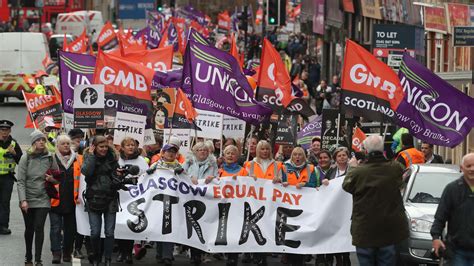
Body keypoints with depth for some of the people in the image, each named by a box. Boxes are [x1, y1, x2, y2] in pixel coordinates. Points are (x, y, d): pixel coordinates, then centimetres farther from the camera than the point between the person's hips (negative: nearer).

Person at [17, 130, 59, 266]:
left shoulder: (49, 157, 0)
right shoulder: (26, 157, -6)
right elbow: (21, 181, -8)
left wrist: (52, 178, -11)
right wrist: (23, 200, -17)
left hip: (43, 199, 0)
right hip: (28, 199, 0)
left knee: (39, 228, -8)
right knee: (29, 228, 11)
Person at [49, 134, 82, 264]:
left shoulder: (77, 159, 6)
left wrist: (80, 195, 1)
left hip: (72, 200, 2)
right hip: (56, 200, -2)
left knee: (70, 228, 10)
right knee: (56, 228, -5)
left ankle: (67, 253, 20)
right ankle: (56, 253, -7)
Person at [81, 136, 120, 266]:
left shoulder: (112, 158, 7)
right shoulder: (89, 158, 2)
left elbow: (117, 174, 18)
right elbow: (86, 171, -17)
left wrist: (119, 176, -4)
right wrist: (91, 155, -12)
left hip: (110, 199, 1)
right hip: (94, 199, -1)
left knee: (109, 232, 1)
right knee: (95, 232, 0)